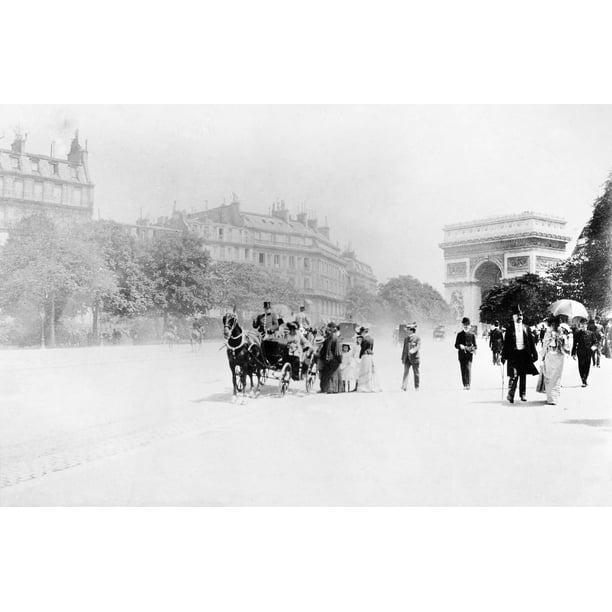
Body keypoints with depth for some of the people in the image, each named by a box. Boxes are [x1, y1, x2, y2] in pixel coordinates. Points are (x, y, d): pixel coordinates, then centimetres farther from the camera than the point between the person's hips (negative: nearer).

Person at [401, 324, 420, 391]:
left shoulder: (417, 338, -3)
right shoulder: (406, 339, 13)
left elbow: (418, 346, -16)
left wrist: (413, 350, -36)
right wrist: (402, 358, 12)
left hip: (414, 358, -4)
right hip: (407, 358, 4)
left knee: (416, 373, 3)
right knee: (406, 372, -6)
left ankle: (416, 387, 13)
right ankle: (404, 387, -11)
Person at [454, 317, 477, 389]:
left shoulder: (472, 334, 6)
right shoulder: (460, 334, 8)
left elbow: (475, 345, 8)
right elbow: (456, 345, 7)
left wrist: (474, 349, -14)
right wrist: (460, 346, -14)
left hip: (469, 354, -2)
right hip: (461, 354, 2)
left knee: (468, 369, -14)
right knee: (463, 370, 4)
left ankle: (468, 384, -15)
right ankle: (464, 385, 12)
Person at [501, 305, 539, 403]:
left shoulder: (526, 328, 8)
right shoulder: (510, 328, 0)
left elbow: (531, 341, 9)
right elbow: (506, 343, 1)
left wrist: (534, 354, 5)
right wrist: (504, 356, -3)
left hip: (524, 353, 3)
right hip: (513, 353, -3)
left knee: (523, 375, 11)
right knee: (514, 375, -11)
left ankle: (523, 394, 21)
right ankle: (510, 395, -5)